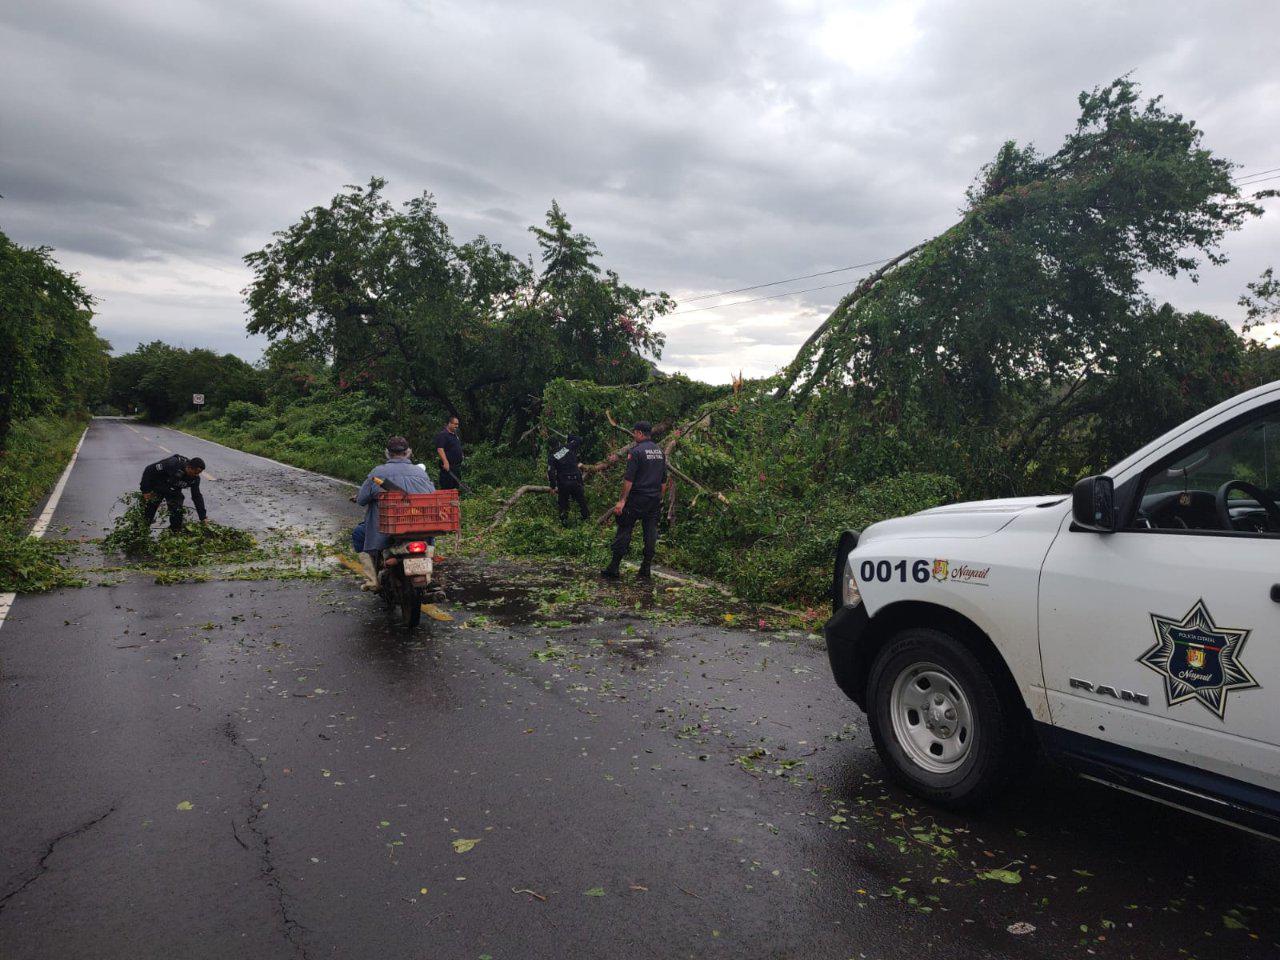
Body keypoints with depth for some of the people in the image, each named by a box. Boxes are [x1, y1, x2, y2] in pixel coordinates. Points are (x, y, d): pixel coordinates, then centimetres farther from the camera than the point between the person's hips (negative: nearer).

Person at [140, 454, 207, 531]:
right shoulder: (172, 464, -35)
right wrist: (145, 490, -22)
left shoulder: (195, 478, -18)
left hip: (173, 492, 4)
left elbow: (197, 496, -9)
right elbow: (149, 471, -25)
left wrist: (203, 517, -12)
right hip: (156, 488, -4)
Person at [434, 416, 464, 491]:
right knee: (447, 488, -10)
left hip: (457, 466, 9)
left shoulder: (455, 435, 19)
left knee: (456, 489, 12)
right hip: (448, 467, -9)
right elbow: (440, 449, -20)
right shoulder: (442, 435, -10)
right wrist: (445, 462, -29)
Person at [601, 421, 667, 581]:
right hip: (655, 500, 6)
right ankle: (646, 571, 10)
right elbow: (664, 480, 15)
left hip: (637, 499, -6)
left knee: (624, 532, -1)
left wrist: (622, 500, -15)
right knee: (650, 533, 7)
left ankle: (613, 569, 1)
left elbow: (629, 478, -16)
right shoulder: (660, 451, 12)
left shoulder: (636, 451, -11)